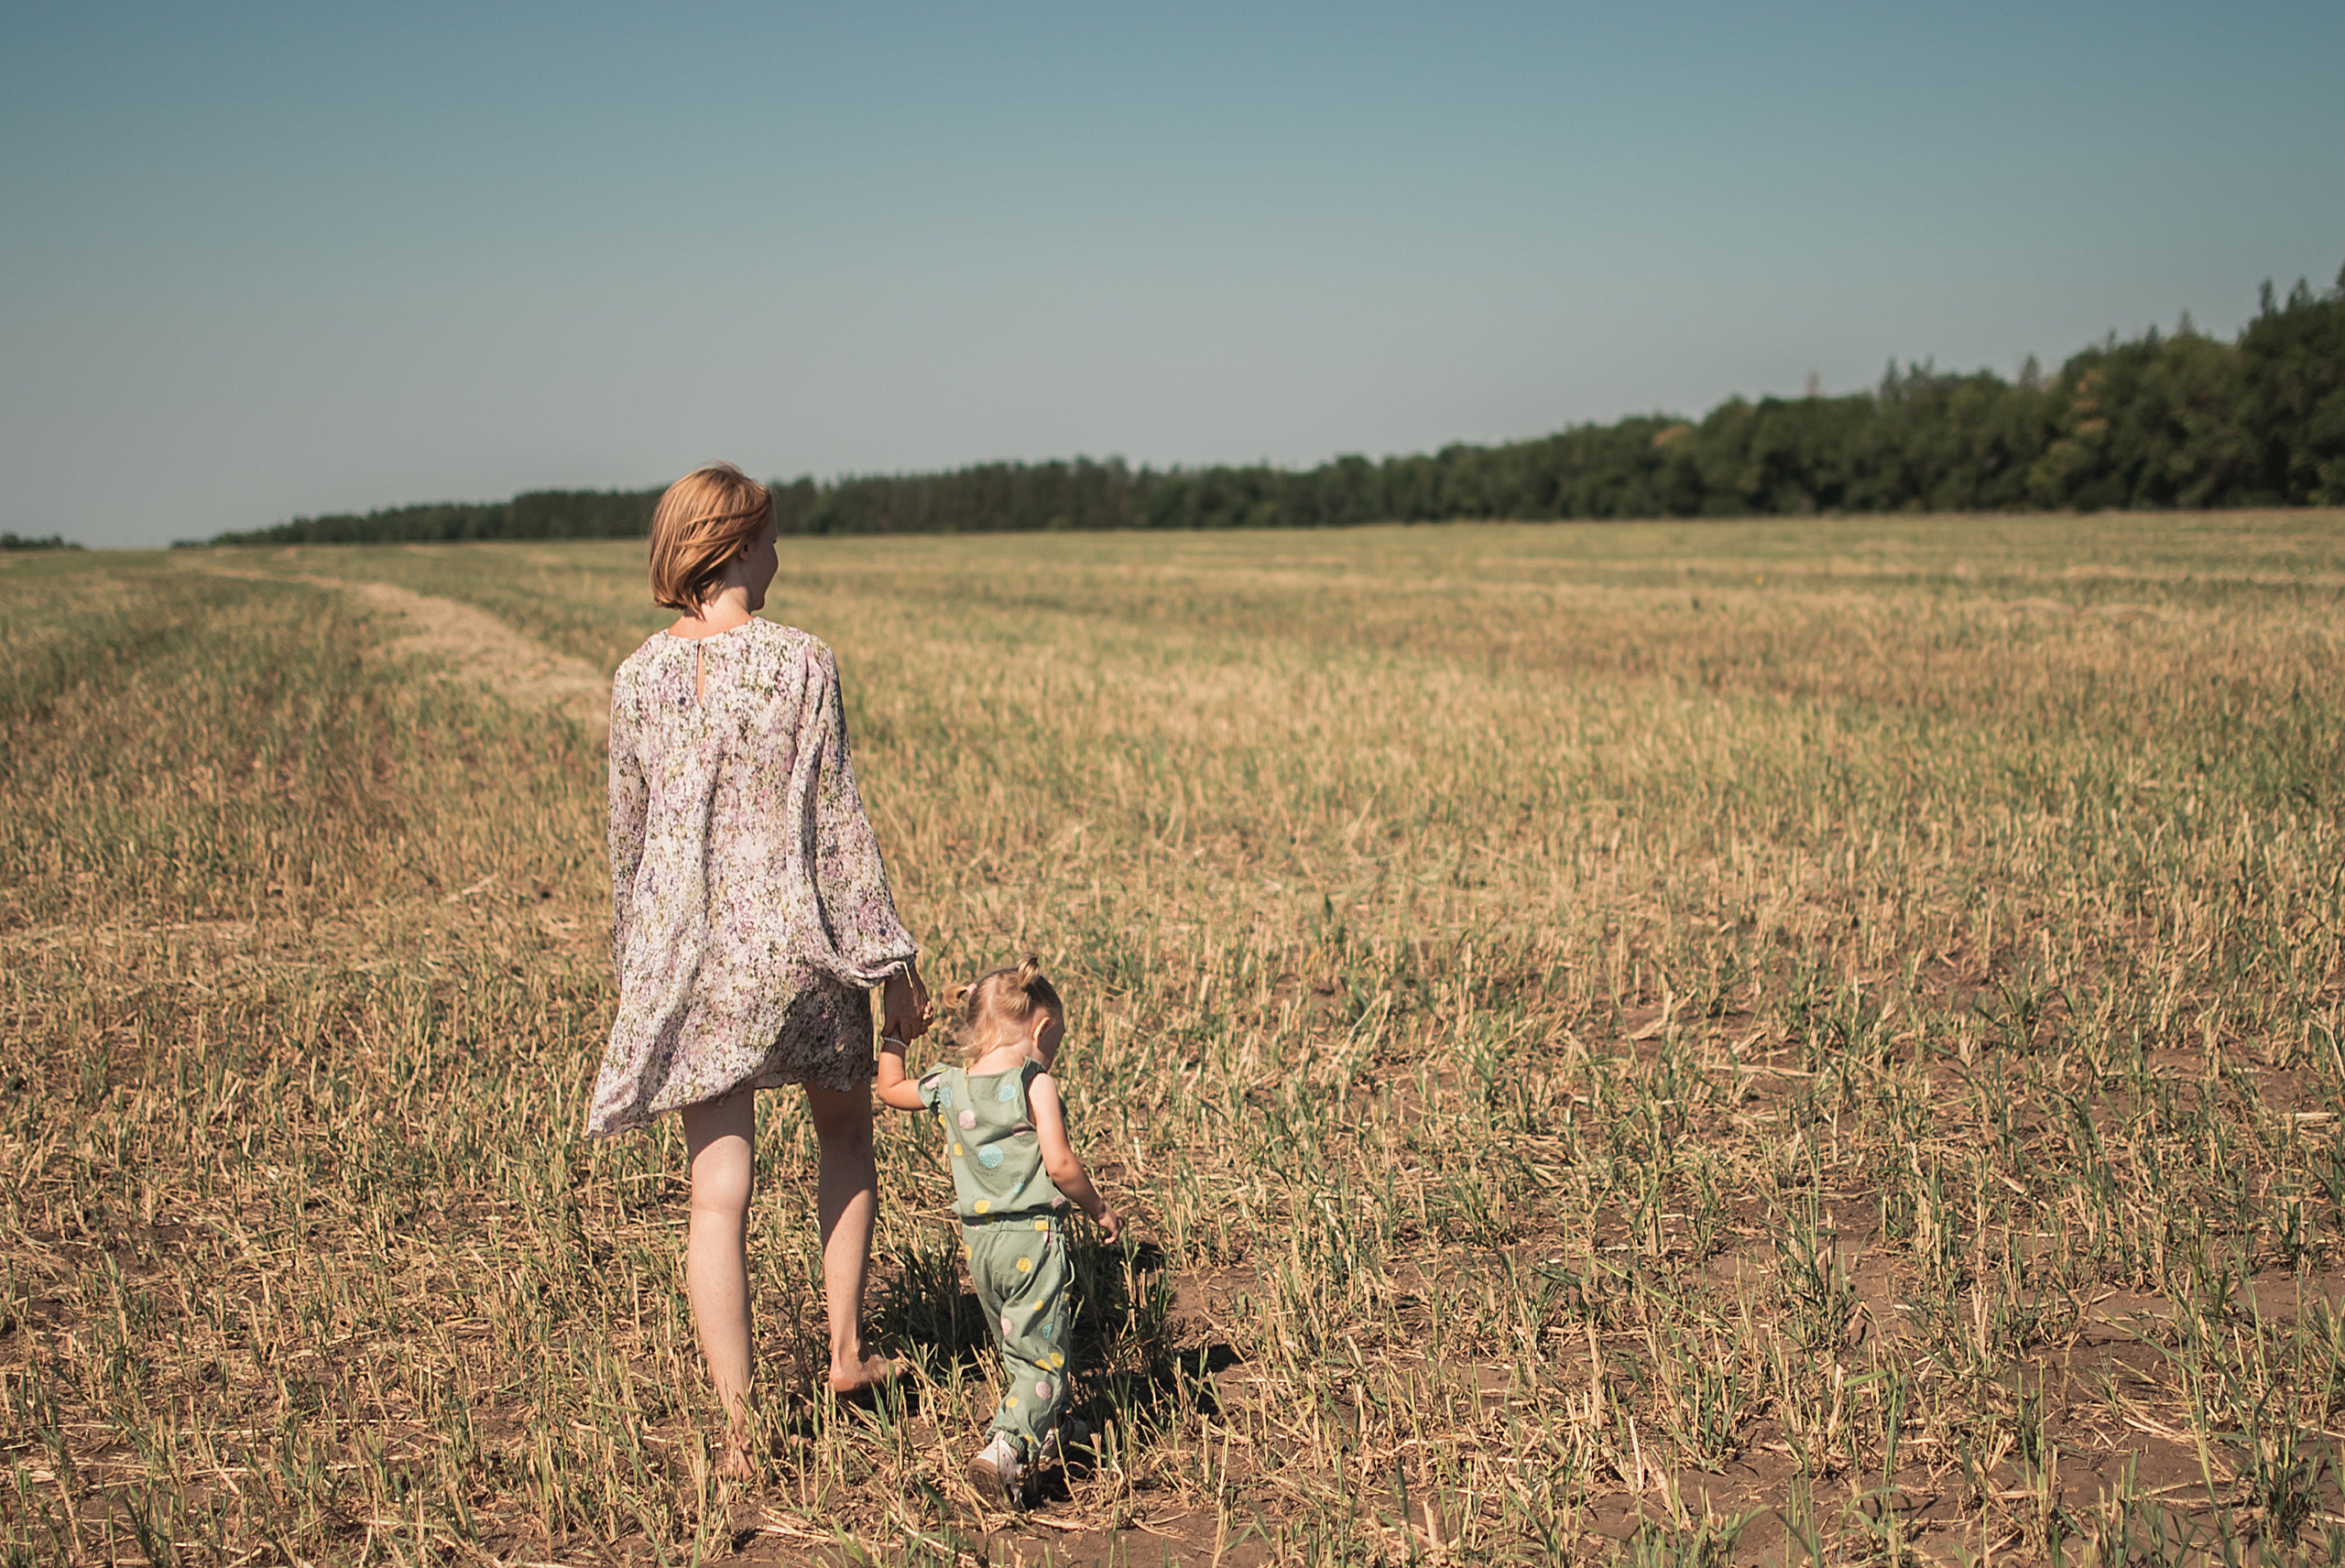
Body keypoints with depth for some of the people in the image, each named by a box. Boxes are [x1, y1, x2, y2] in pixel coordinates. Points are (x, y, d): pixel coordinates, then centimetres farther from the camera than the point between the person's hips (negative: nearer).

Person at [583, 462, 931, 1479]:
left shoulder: (638, 678, 1)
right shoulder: (802, 663, -8)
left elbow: (628, 834, 8)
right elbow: (839, 822, -8)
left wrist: (635, 964, 21)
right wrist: (890, 963, -1)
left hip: (687, 956, 2)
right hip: (797, 939, -2)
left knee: (718, 1192, 4)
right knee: (846, 1136, 24)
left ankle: (740, 1431, 4)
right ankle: (847, 1350, 24)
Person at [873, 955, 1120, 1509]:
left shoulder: (949, 1087, 4)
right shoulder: (1035, 1085, -13)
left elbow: (889, 1089, 22)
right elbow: (1060, 1166, -17)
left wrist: (895, 1036, 37)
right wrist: (1099, 1209, -2)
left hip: (978, 1238, 7)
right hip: (1032, 1237, -6)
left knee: (1013, 1347, 24)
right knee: (1041, 1355, -3)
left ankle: (1051, 1428, 43)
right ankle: (1005, 1448, -21)